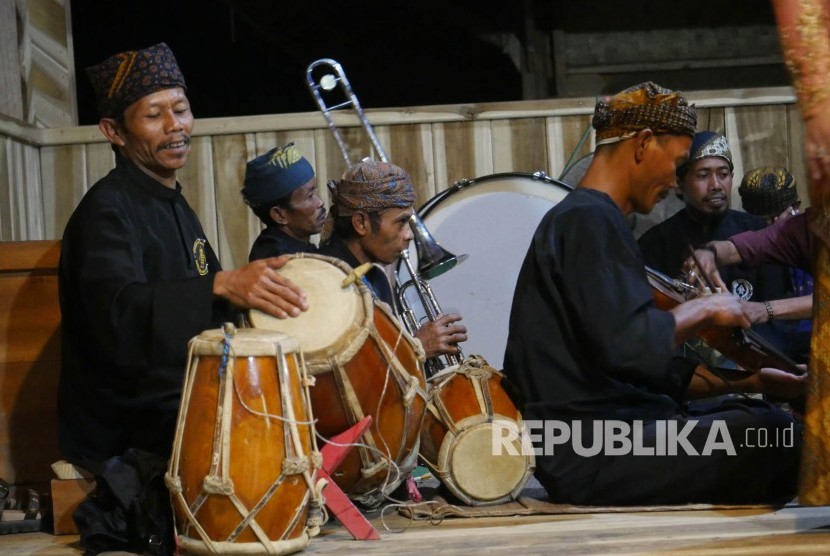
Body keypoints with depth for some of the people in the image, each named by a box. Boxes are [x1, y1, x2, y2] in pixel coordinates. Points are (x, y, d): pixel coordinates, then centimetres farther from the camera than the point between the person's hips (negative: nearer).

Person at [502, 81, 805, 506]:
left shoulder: (588, 218, 21)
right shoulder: (589, 220, -11)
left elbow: (655, 370, 23)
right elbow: (628, 347, -26)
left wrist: (748, 380, 15)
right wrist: (702, 310, -9)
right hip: (592, 456, -11)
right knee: (776, 435, -17)